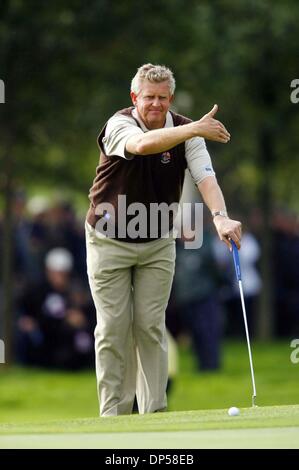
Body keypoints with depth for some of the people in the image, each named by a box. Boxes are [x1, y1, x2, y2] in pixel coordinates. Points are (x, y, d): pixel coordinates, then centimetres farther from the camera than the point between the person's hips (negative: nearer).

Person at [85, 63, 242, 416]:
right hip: (109, 241, -3)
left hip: (158, 244, 3)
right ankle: (113, 414, 2)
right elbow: (143, 145, -44)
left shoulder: (185, 132, -9)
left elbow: (206, 178, -21)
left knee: (151, 327, 1)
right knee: (113, 328, -2)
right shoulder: (118, 125, -20)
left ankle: (154, 412, 3)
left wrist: (220, 216, -42)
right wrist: (194, 129, -57)